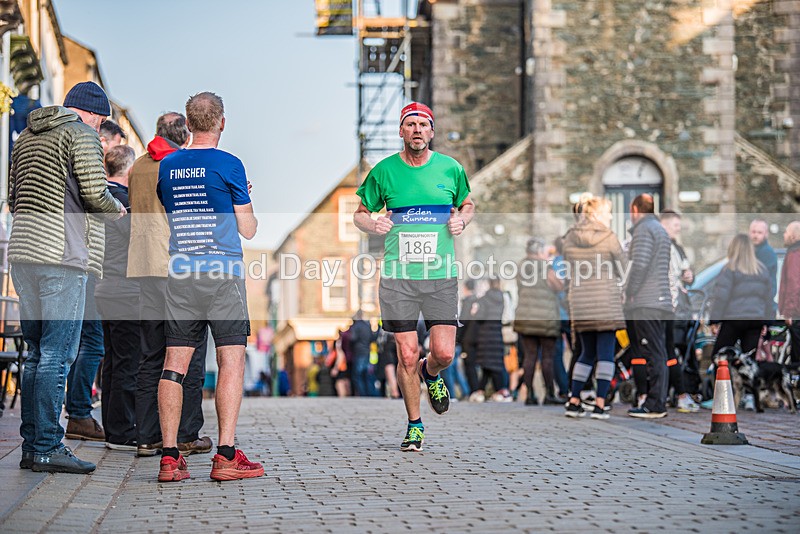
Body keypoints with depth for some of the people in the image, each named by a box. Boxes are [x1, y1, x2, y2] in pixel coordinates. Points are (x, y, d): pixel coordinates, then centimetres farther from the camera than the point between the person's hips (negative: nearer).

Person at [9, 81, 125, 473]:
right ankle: (46, 448, -7)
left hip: (24, 253, 8)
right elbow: (94, 194, -13)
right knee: (57, 354, -6)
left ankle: (31, 446, 12)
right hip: (63, 255, -8)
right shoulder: (82, 133, -3)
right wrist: (117, 209, 6)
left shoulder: (26, 137, 21)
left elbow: (13, 198, 21)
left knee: (37, 353, 11)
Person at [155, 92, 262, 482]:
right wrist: (245, 202, 18)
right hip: (222, 273, -4)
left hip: (180, 274, 5)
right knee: (232, 361, -1)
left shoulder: (166, 166, 9)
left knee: (175, 363, 4)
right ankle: (226, 456, -6)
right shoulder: (228, 165, -5)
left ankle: (169, 456, 2)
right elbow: (248, 229, -1)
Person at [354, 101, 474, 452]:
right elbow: (360, 213, 13)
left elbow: (467, 204, 21)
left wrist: (461, 220, -2)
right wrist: (373, 224, -9)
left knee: (444, 353, -6)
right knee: (407, 356, -2)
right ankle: (414, 425, 16)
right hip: (397, 276, -1)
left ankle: (430, 374, 32)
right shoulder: (384, 171, 2)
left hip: (441, 275, 1)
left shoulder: (451, 168, 5)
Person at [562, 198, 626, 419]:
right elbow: (622, 268, -1)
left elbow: (570, 270, 10)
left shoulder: (570, 238, 4)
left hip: (580, 303, 4)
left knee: (587, 353, 15)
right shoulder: (609, 237, -8)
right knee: (605, 353, 2)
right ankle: (599, 405, -4)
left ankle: (573, 402, 9)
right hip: (606, 302, -4)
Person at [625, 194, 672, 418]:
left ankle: (655, 405, -9)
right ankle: (657, 403, 13)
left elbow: (640, 265, -18)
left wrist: (630, 292, -9)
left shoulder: (643, 229, -7)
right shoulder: (660, 229, 22)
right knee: (657, 354, 10)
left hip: (646, 303, -9)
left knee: (653, 355, -9)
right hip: (661, 301, 9)